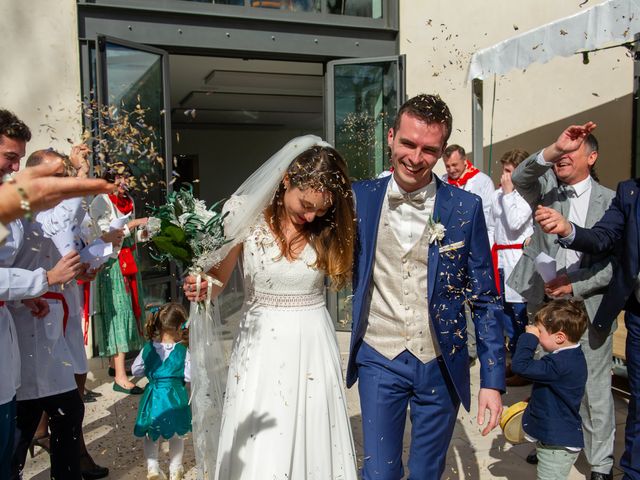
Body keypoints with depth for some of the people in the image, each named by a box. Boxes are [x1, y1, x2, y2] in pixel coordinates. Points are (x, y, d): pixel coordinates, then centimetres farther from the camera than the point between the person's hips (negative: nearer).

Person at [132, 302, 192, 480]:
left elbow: (135, 370, 7)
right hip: (175, 398, -1)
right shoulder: (183, 351, -11)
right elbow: (189, 376, -10)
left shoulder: (148, 349, -3)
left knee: (150, 435, 22)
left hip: (153, 397, 2)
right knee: (177, 435, 18)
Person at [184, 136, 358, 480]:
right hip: (262, 345, -1)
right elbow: (217, 278, -5)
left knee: (316, 442, 10)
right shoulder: (245, 211, -9)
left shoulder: (327, 227, -3)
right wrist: (199, 287, -23)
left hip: (314, 345, 2)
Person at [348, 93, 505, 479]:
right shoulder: (360, 198, -3)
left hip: (441, 364, 0)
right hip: (379, 360, 0)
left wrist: (493, 380, -4)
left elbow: (485, 299, -1)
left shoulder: (465, 208, -5)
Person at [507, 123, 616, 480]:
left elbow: (618, 259, -1)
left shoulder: (609, 200, 1)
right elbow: (520, 178, -17)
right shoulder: (545, 187, 5)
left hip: (588, 306, -1)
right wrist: (554, 149, -30)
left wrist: (575, 284, -11)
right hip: (545, 302, 2)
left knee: (594, 389, 5)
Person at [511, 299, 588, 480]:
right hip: (558, 438, 10)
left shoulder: (560, 364, -30)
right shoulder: (571, 357, 4)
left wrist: (529, 336, -25)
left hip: (558, 444, -10)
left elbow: (520, 366, -34)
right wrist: (533, 401, 17)